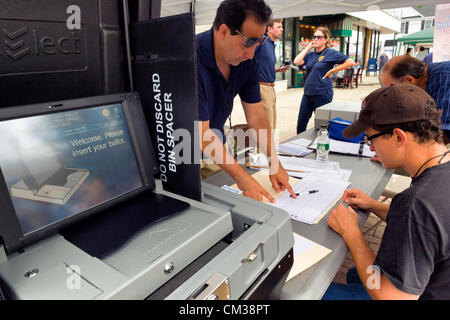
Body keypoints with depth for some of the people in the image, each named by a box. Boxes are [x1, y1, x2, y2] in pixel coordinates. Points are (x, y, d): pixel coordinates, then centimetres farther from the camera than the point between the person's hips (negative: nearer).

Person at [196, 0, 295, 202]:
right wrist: (242, 178, -31)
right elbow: (201, 133, -30)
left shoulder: (246, 62, -7)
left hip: (215, 146, 5)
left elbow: (256, 116, -3)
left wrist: (275, 163, -9)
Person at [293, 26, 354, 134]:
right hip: (308, 93, 5)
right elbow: (297, 62, -5)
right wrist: (308, 47, 1)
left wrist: (332, 70, -8)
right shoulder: (310, 54, 11)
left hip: (322, 94, -5)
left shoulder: (331, 53, -3)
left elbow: (350, 62, -7)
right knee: (301, 124, 8)